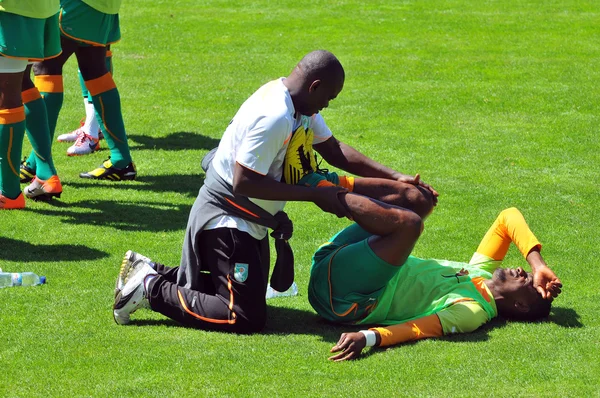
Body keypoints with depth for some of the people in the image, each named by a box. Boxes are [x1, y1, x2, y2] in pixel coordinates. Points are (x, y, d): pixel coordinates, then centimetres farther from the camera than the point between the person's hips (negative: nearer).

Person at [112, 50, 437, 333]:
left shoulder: (300, 105, 2)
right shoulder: (274, 117, -28)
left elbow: (333, 150, 9)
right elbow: (244, 182, -30)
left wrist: (395, 179, 2)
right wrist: (315, 195, -24)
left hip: (251, 222, 10)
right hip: (227, 219, -10)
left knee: (251, 292, 23)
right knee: (247, 318, -13)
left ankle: (151, 272, 23)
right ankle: (153, 288, -3)